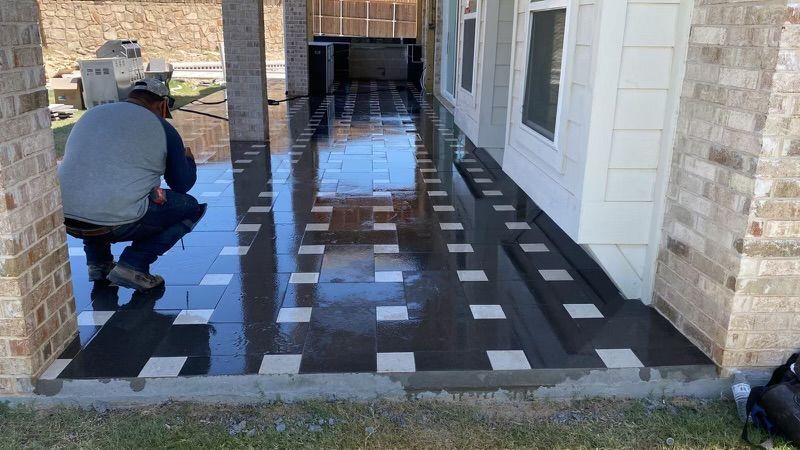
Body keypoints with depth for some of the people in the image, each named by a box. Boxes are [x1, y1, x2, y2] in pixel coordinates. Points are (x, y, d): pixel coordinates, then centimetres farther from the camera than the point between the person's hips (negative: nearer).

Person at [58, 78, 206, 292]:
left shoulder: (91, 114, 20)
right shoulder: (162, 128, 5)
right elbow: (183, 184, 11)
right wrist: (188, 160, 35)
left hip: (64, 218, 7)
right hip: (117, 223, -6)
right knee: (190, 207, 13)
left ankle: (98, 263, 27)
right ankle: (133, 266, 1)